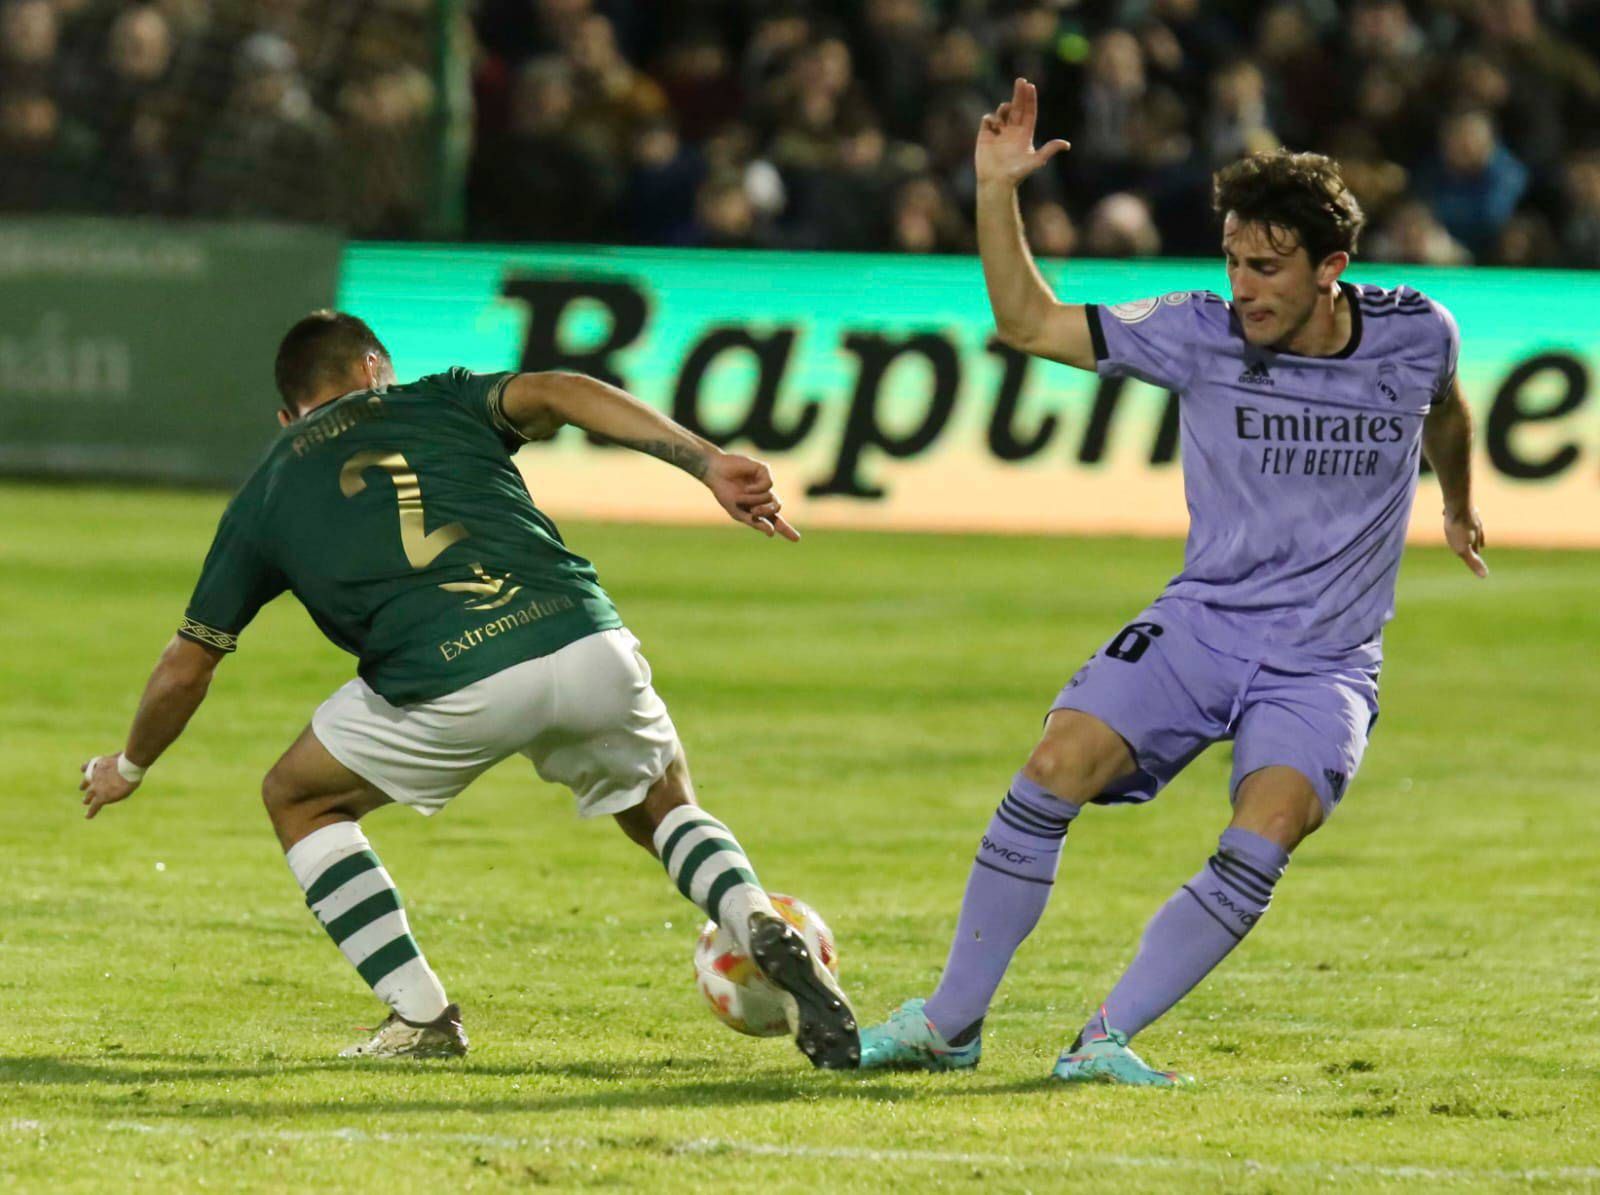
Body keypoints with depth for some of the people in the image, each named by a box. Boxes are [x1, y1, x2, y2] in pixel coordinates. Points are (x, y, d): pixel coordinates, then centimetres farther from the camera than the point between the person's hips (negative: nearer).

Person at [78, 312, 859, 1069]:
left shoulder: (267, 492, 26)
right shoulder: (439, 402, 27)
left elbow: (184, 670, 32)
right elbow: (558, 394, 6)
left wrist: (128, 768, 50)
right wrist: (710, 465, -2)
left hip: (448, 692, -2)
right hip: (587, 644, 2)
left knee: (297, 801, 25)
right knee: (665, 810, 29)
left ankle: (421, 1016, 14)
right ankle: (761, 924, -2)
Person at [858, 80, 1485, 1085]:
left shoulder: (1415, 335, -4)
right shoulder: (1202, 335, -6)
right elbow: (1030, 324, -5)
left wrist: (1459, 508, 39)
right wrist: (997, 190, -17)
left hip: (1324, 663, -1)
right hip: (1201, 624, 1)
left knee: (1259, 849, -25)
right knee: (1055, 770, -19)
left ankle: (1106, 1039, -16)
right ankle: (950, 1023, -6)